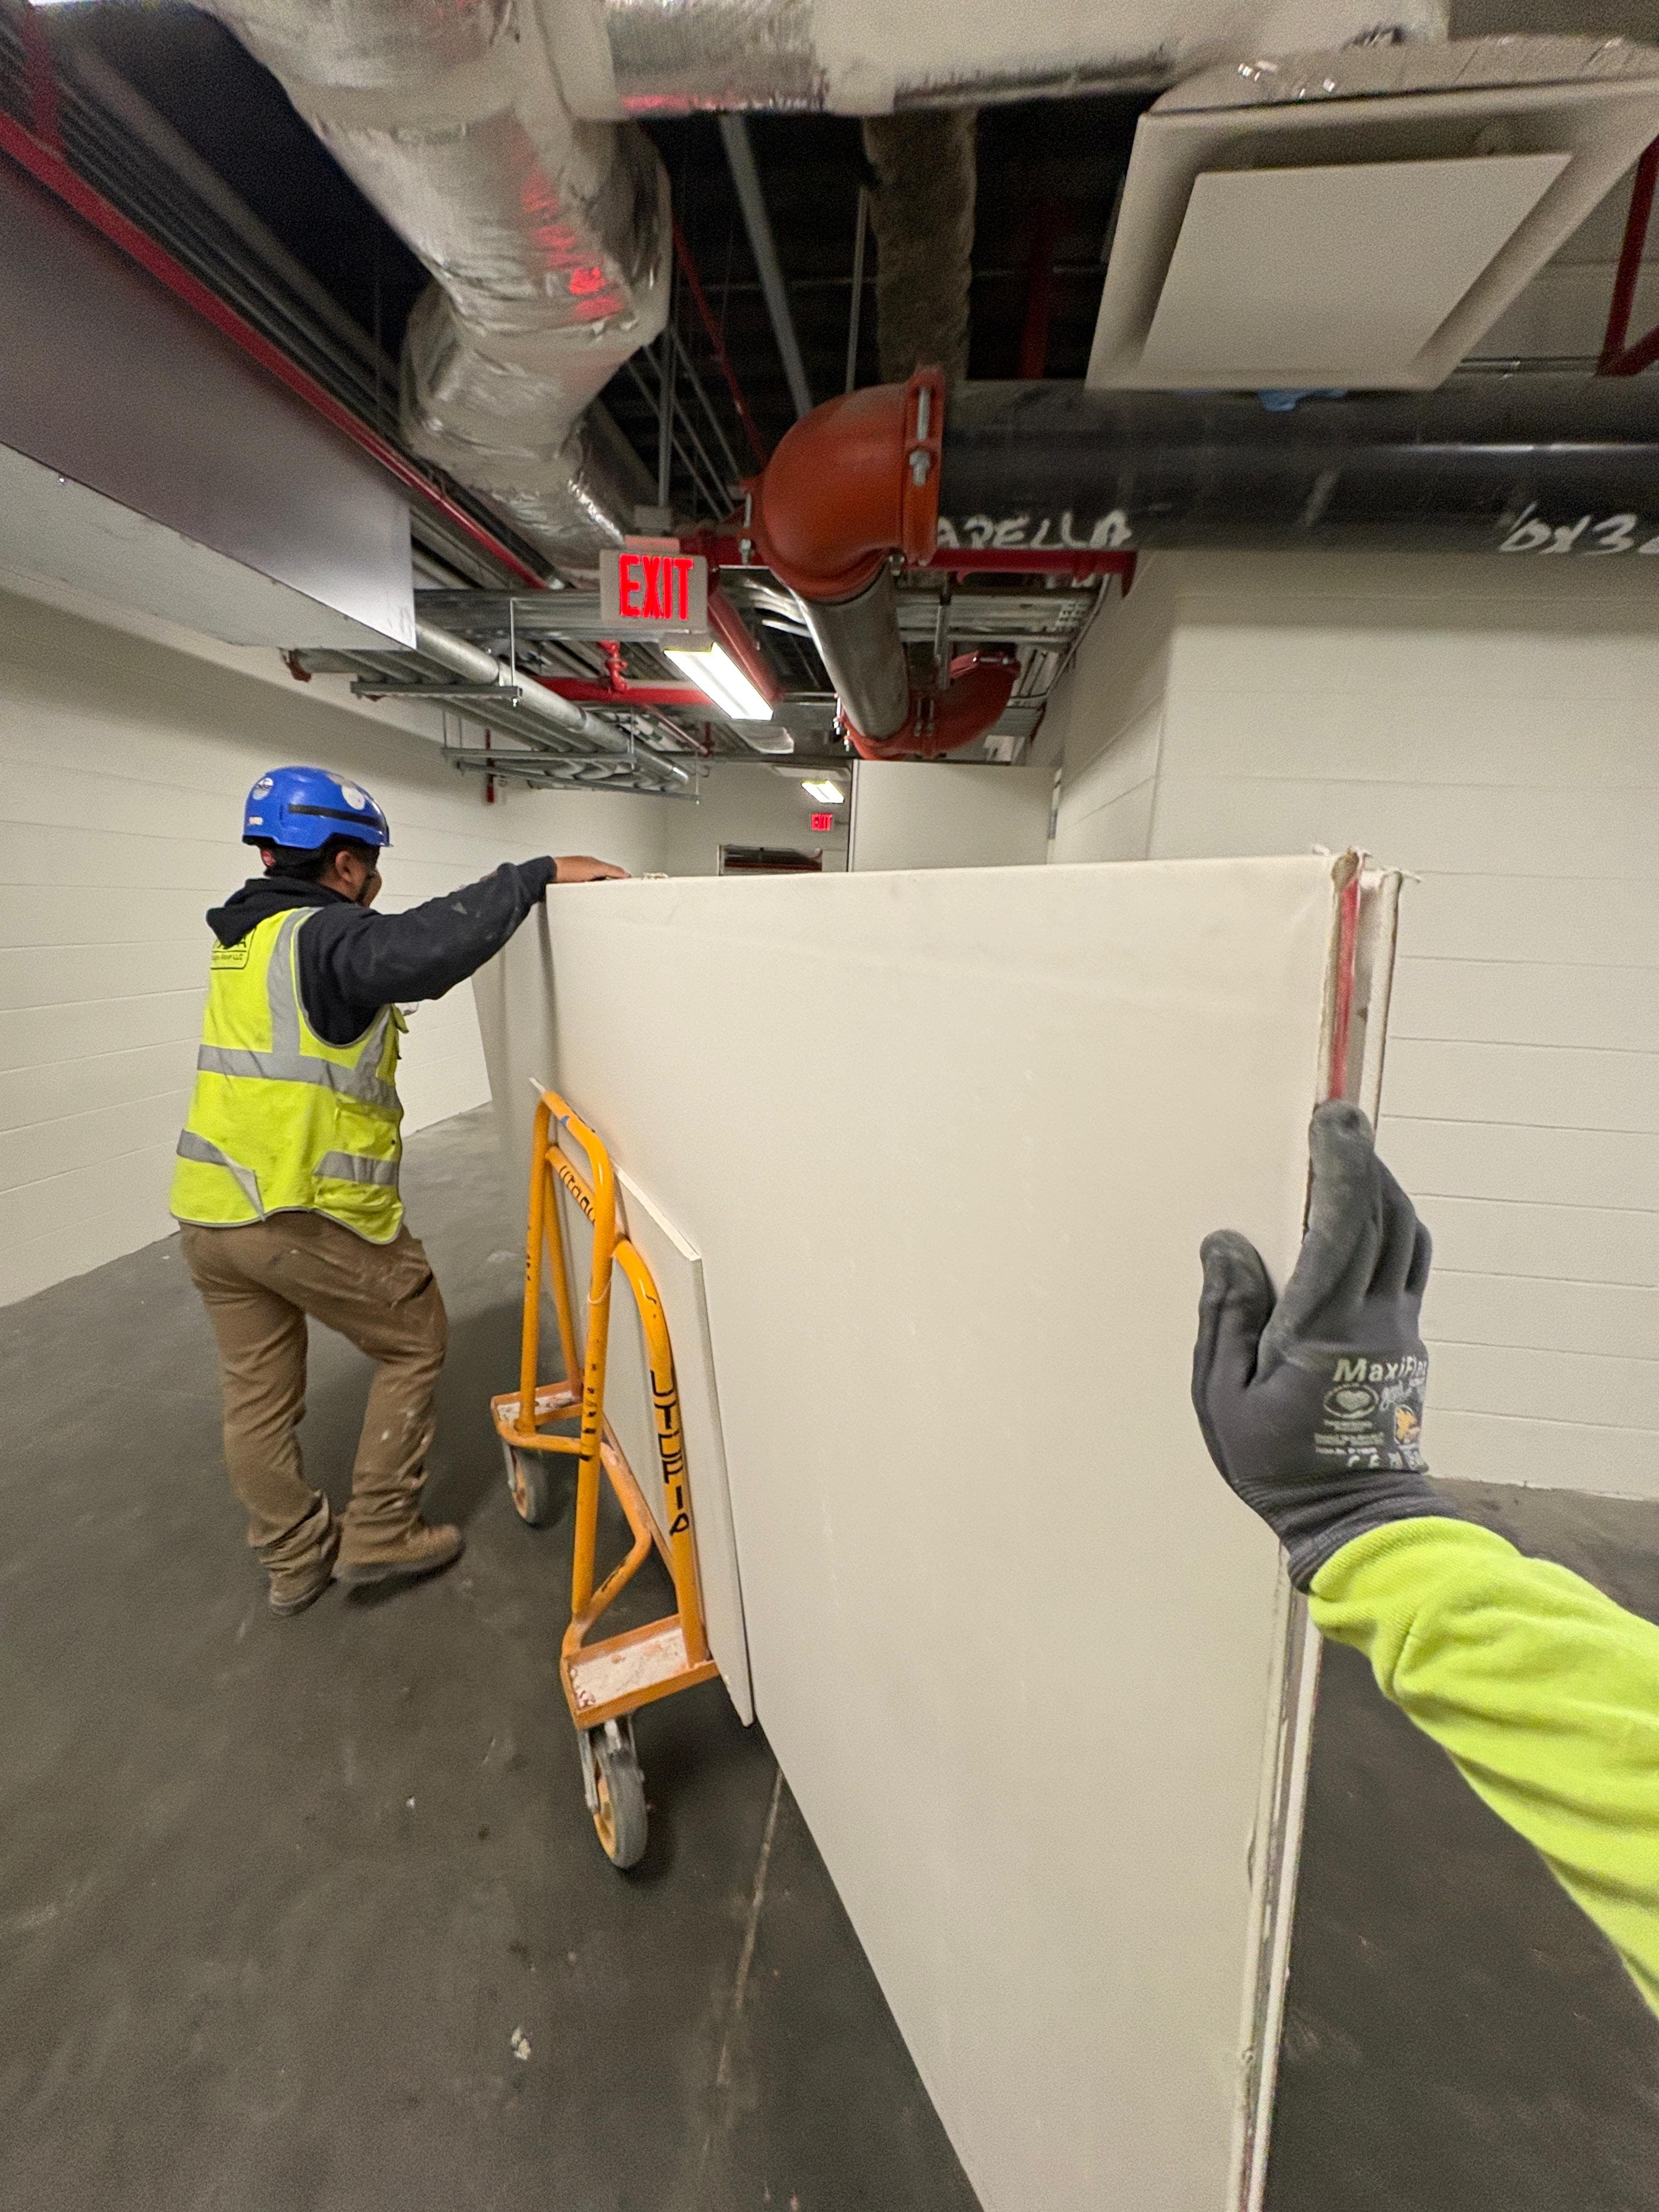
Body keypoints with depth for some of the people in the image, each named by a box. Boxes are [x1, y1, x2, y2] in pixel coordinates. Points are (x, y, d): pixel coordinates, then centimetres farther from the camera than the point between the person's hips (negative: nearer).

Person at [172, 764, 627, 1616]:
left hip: (209, 1213, 9)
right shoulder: (325, 937, -15)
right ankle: (378, 1534, 22)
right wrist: (539, 873, -29)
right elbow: (430, 947, -36)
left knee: (257, 1395, 18)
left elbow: (389, 959, 19)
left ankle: (294, 1560, 35)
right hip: (314, 1217, -8)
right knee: (415, 1344, 13)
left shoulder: (244, 936, 13)